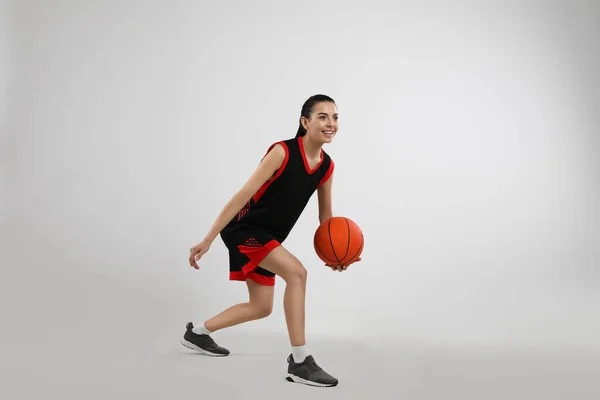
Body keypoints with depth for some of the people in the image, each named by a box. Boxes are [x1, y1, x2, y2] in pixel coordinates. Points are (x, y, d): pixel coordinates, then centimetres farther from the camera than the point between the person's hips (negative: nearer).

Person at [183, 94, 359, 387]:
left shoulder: (327, 167, -2)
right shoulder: (282, 152, -23)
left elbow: (325, 214, 10)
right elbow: (242, 196, -23)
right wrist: (208, 239, -24)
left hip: (266, 237, 9)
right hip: (243, 229, -8)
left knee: (261, 308, 15)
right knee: (296, 271, -28)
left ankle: (197, 333, 36)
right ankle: (299, 362, -21)